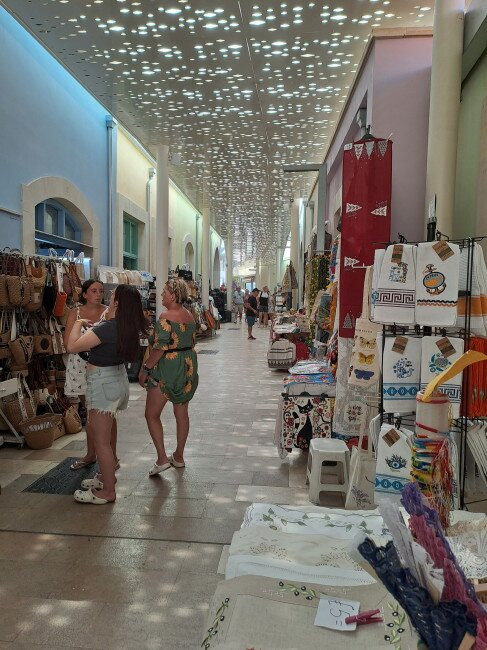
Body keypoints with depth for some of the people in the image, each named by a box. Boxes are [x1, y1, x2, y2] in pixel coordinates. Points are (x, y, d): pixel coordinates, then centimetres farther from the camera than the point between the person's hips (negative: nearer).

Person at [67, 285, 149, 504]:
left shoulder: (107, 328, -24)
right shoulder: (129, 328, 1)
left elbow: (72, 347, -22)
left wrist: (78, 324, -8)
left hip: (102, 383, -9)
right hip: (118, 378, 9)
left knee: (101, 441, 1)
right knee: (107, 434, 24)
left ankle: (107, 491, 10)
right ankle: (107, 475, 40)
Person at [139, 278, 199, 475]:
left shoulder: (166, 317, -17)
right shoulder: (190, 316, 7)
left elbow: (160, 348, -21)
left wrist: (145, 369, -13)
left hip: (167, 368, -8)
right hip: (188, 368, 8)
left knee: (152, 414, 4)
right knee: (181, 413, 15)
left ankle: (162, 458, 0)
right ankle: (179, 457, 27)